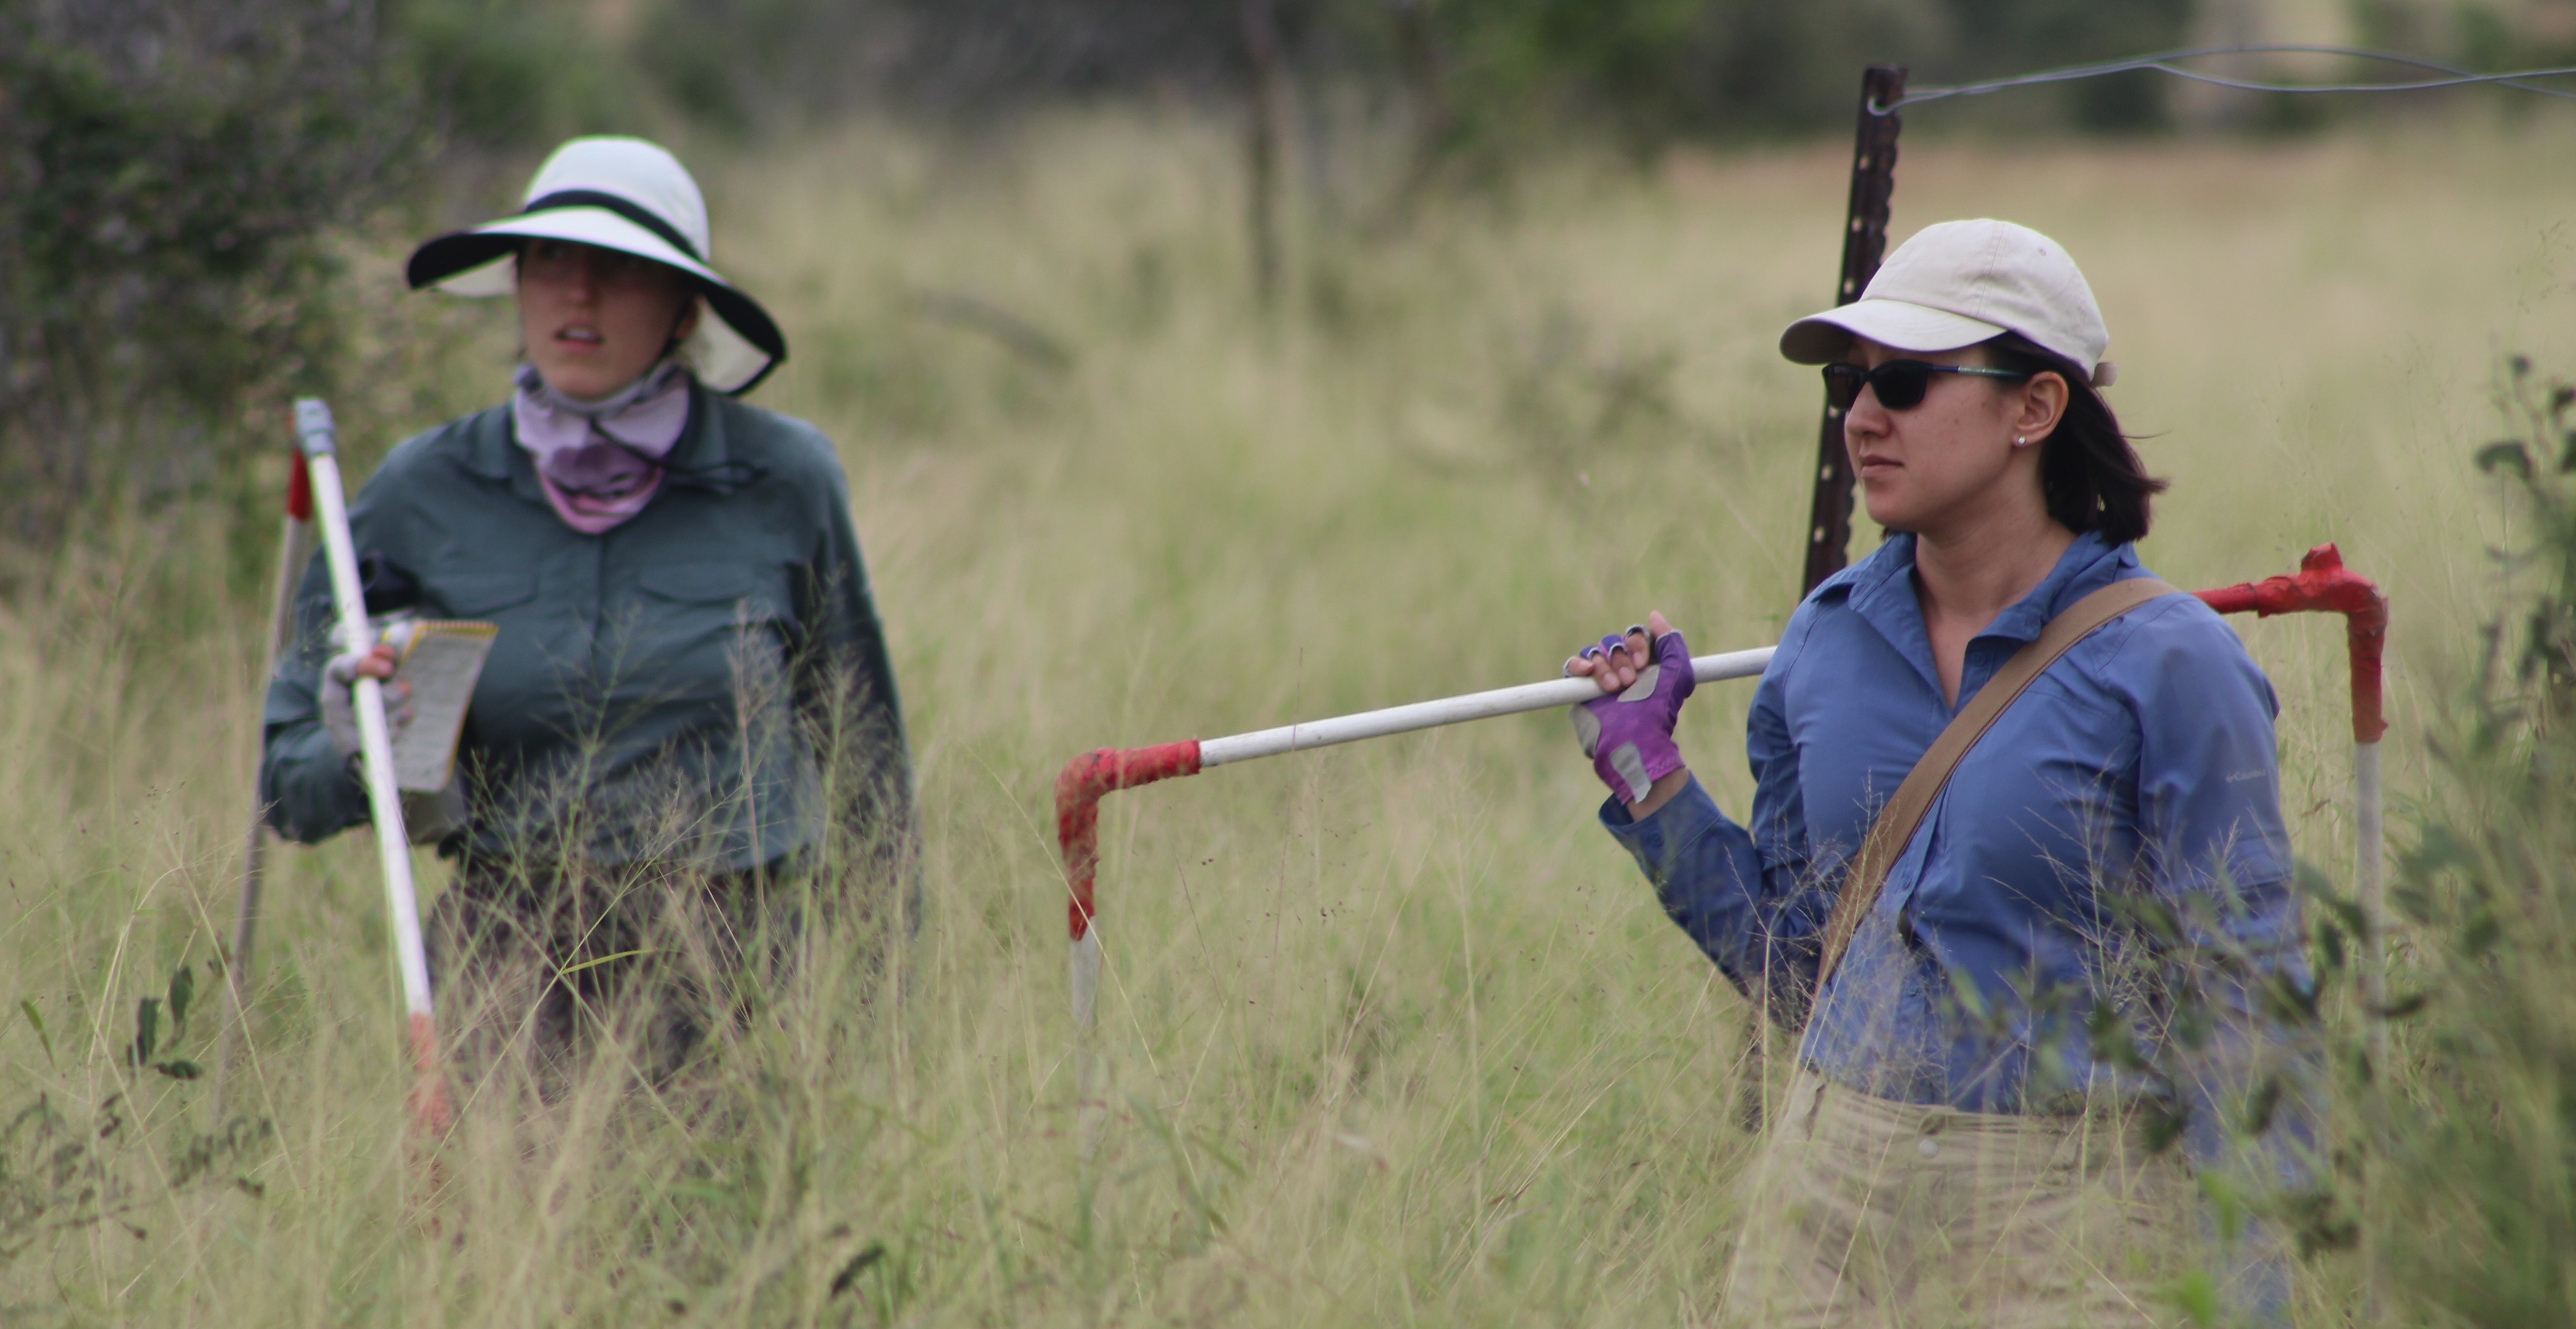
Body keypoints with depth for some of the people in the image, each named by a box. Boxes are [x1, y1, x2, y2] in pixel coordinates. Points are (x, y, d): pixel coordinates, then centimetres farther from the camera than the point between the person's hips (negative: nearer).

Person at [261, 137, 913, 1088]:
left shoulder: (782, 482, 2)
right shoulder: (423, 494, 3)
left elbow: (859, 743, 15)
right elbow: (291, 784, 9)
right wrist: (361, 751, -14)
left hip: (740, 953, 0)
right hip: (511, 954, 0)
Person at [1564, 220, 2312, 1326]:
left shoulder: (2166, 667, -9)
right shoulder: (1827, 641, 6)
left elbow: (2247, 996, -8)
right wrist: (1644, 773, 6)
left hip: (2067, 1229, -4)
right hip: (1832, 1191, 5)